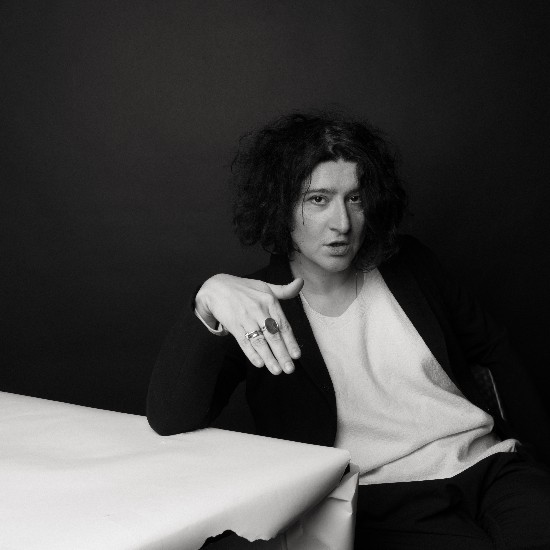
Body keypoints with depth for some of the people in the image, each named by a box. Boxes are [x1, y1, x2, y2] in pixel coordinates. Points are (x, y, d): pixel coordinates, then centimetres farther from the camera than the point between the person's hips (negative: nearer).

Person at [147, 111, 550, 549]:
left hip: (490, 462, 4)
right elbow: (169, 421, -18)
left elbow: (493, 349, 22)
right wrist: (209, 304, -34)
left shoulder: (408, 263, 8)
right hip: (385, 502, -3)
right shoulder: (258, 309, -4)